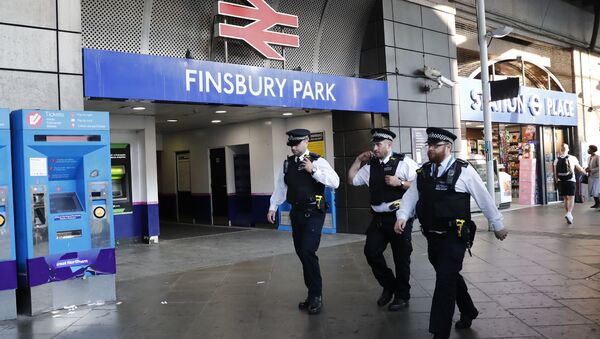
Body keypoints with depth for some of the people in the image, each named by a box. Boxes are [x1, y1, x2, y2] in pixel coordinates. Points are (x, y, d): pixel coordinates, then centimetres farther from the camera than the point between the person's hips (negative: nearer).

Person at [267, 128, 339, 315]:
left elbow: (335, 182, -16)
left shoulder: (317, 161, -6)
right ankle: (312, 293, 25)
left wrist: (313, 170, -19)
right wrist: (273, 207, 8)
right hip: (296, 213, 6)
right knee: (301, 253, 10)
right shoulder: (287, 163, 10)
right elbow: (280, 186, 14)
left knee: (308, 252, -14)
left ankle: (316, 296, 2)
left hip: (313, 213, -6)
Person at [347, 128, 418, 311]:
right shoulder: (371, 166, 10)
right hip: (378, 218, 5)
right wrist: (358, 160, 8)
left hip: (399, 217, -5)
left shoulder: (404, 162, -4)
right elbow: (352, 180, 15)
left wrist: (399, 183, -19)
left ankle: (402, 296, 24)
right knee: (371, 251, -2)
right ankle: (388, 286, 23)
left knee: (401, 257, 5)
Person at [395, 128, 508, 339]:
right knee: (450, 277, 21)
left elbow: (484, 199, -1)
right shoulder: (423, 172, 8)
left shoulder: (463, 170, -8)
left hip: (454, 237, -6)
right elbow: (411, 195, 4)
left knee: (445, 282, -7)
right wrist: (402, 216, -15)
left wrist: (497, 225, 6)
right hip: (432, 237, 6)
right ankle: (468, 312, 45)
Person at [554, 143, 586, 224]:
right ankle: (569, 213, -23)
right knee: (571, 198, -2)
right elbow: (580, 169, 9)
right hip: (570, 181, -3)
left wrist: (557, 181, 17)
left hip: (561, 181, 3)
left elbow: (555, 173, 6)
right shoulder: (572, 158, -3)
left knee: (566, 198, 14)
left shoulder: (557, 160, 4)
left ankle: (569, 215, 20)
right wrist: (585, 172, 28)